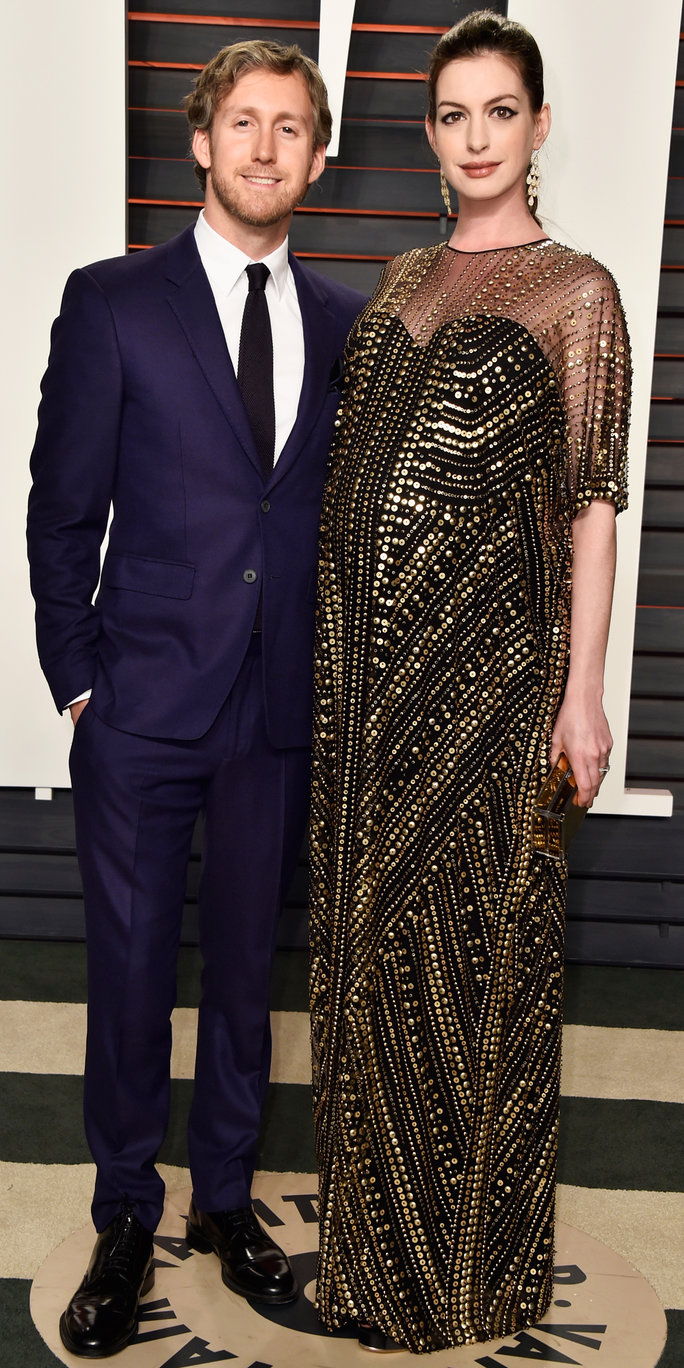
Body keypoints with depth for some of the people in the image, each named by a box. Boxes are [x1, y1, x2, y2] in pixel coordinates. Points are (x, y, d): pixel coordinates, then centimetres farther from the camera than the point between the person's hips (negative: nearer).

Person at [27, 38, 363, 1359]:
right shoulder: (113, 301, -2)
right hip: (142, 705, -2)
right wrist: (75, 679, -3)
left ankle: (226, 1194, 35)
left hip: (279, 708, 3)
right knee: (129, 965, 8)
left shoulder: (342, 321, 7)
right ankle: (126, 1216, 29)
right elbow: (62, 508, -1)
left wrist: (332, 666, 5)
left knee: (245, 961, 15)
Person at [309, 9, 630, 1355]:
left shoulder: (576, 290, -1)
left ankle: (472, 1252, 23)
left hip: (489, 650, -5)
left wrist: (583, 689, -10)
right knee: (371, 917, 11)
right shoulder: (401, 282, 15)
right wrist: (338, 643, 12)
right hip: (366, 648, 6)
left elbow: (594, 497, -5)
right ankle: (380, 1228, 31)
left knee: (472, 922, 2)